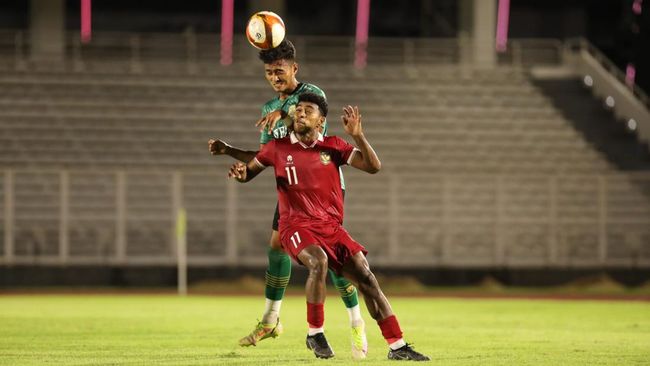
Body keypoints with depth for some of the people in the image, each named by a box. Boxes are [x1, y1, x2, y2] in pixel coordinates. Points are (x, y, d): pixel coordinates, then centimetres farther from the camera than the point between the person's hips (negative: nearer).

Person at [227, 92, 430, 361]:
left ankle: (397, 346, -3)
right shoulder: (278, 148, 4)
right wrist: (240, 173, -10)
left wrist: (357, 135, -12)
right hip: (296, 226, -3)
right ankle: (315, 333, -17)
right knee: (319, 261, -35)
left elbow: (373, 166, 0)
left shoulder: (333, 146, 7)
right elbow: (249, 172, 14)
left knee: (366, 277, -8)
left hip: (331, 226, 3)